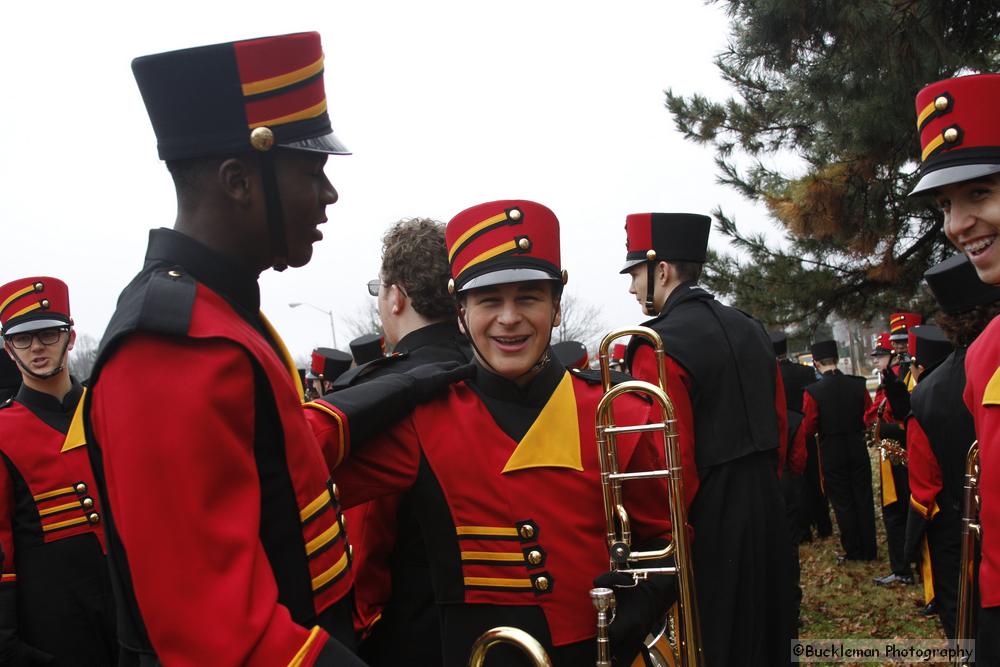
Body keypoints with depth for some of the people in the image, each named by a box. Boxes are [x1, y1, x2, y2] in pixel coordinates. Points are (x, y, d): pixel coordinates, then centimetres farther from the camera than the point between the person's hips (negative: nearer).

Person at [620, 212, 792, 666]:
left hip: (707, 525, -8)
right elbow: (779, 425, 15)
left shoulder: (659, 347, -17)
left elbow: (672, 461, -21)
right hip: (765, 512, 8)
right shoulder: (750, 330, 8)